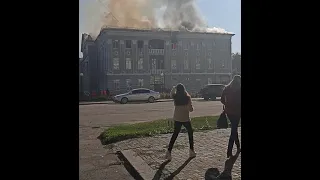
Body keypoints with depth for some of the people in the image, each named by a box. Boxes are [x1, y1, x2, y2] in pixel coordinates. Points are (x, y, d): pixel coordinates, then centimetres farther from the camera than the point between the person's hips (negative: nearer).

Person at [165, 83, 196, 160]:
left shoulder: (175, 97, -6)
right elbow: (191, 109, -10)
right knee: (190, 133, 19)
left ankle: (169, 151, 2)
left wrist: (174, 88, 32)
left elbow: (171, 93, 18)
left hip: (177, 119, 2)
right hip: (185, 119, -2)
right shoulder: (187, 97, -12)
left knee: (175, 134, 11)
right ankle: (191, 151, 23)